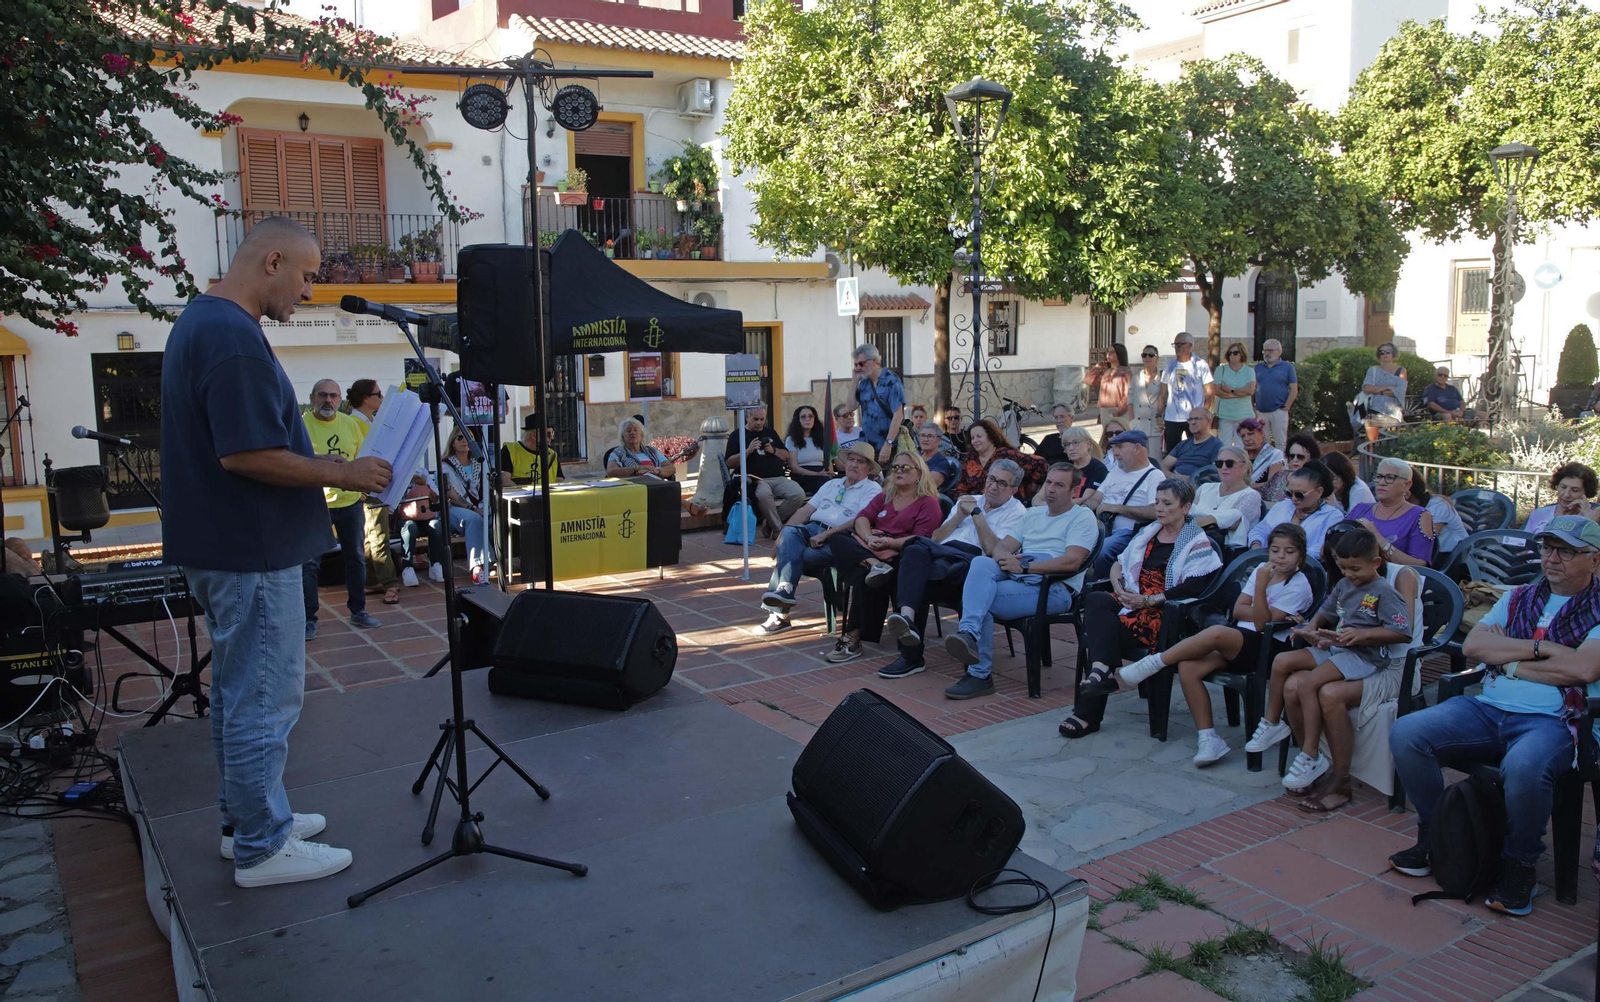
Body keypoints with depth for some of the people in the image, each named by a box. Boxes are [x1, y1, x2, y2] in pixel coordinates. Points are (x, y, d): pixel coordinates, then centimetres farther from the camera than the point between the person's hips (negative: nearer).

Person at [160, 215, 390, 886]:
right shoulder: (235, 337, -22)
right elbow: (246, 454, -27)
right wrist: (344, 474, -17)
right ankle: (262, 848, 11)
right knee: (265, 699, 0)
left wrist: (325, 467, 15)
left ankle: (248, 819, 32)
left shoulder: (198, 322, 13)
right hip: (252, 553, -11)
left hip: (222, 548, 11)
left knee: (238, 691, 19)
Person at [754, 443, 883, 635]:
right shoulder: (831, 484, 28)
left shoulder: (872, 490, 7)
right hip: (811, 530, 5)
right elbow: (805, 511, 19)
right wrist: (782, 536, 4)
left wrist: (826, 534, -20)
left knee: (791, 554, -28)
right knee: (789, 533, -30)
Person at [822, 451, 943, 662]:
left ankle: (854, 636, -28)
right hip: (869, 549, 6)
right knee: (837, 539, -21)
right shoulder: (884, 496, 23)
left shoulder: (929, 503, 5)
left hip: (898, 556, -6)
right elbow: (862, 517, 7)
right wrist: (869, 537, -15)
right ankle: (872, 565, -47)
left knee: (866, 579, -34)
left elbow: (921, 539, -8)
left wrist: (889, 543, -22)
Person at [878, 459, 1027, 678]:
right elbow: (936, 539, 22)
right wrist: (960, 515, 9)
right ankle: (907, 616, -43)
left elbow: (993, 550, -4)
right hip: (942, 556, 5)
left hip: (972, 561, -5)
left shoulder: (1016, 512, 14)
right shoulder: (967, 500, 32)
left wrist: (976, 513, 1)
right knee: (916, 551, -33)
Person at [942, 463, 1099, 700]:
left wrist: (1023, 566, -16)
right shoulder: (1033, 514, 27)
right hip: (1015, 576, 6)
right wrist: (1005, 557, -7)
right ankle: (968, 634, -41)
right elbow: (1001, 547, 20)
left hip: (1054, 587, -6)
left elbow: (1071, 562, -12)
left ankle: (979, 674, -24)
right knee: (981, 563, -28)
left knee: (981, 598, -26)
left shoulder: (1082, 517, 5)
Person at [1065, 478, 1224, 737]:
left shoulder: (1199, 543, 0)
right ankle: (1103, 670, -39)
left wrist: (1148, 600, -20)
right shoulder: (1148, 532, 22)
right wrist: (1118, 586, 1)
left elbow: (1193, 587, -14)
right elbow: (1119, 563, 24)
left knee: (1108, 629, -28)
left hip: (1164, 612, -6)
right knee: (1094, 600, -27)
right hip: (1132, 601, 6)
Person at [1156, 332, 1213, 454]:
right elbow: (1163, 394, 10)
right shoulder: (1170, 366, 9)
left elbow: (1209, 393, 0)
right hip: (1171, 419, 3)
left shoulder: (1201, 365, 0)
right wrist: (1161, 416, 2)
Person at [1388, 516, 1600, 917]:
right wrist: (1540, 648, -5)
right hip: (1488, 708, 5)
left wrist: (1510, 661, -5)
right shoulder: (1518, 597, 19)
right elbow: (1472, 645, 5)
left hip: (1551, 720, -5)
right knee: (1405, 733, -17)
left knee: (1523, 767, -39)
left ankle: (1519, 865, -12)